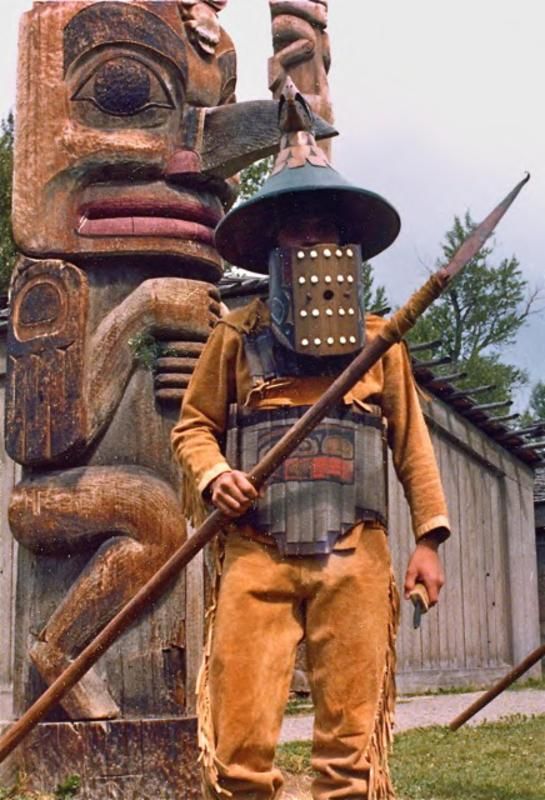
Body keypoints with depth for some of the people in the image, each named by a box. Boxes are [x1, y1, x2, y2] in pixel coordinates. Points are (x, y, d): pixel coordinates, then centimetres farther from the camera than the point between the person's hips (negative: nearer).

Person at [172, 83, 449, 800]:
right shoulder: (237, 337, 10)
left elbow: (411, 442, 14)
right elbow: (195, 424, 15)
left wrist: (429, 536, 8)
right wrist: (212, 473, -6)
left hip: (355, 559, 1)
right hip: (256, 556, -1)